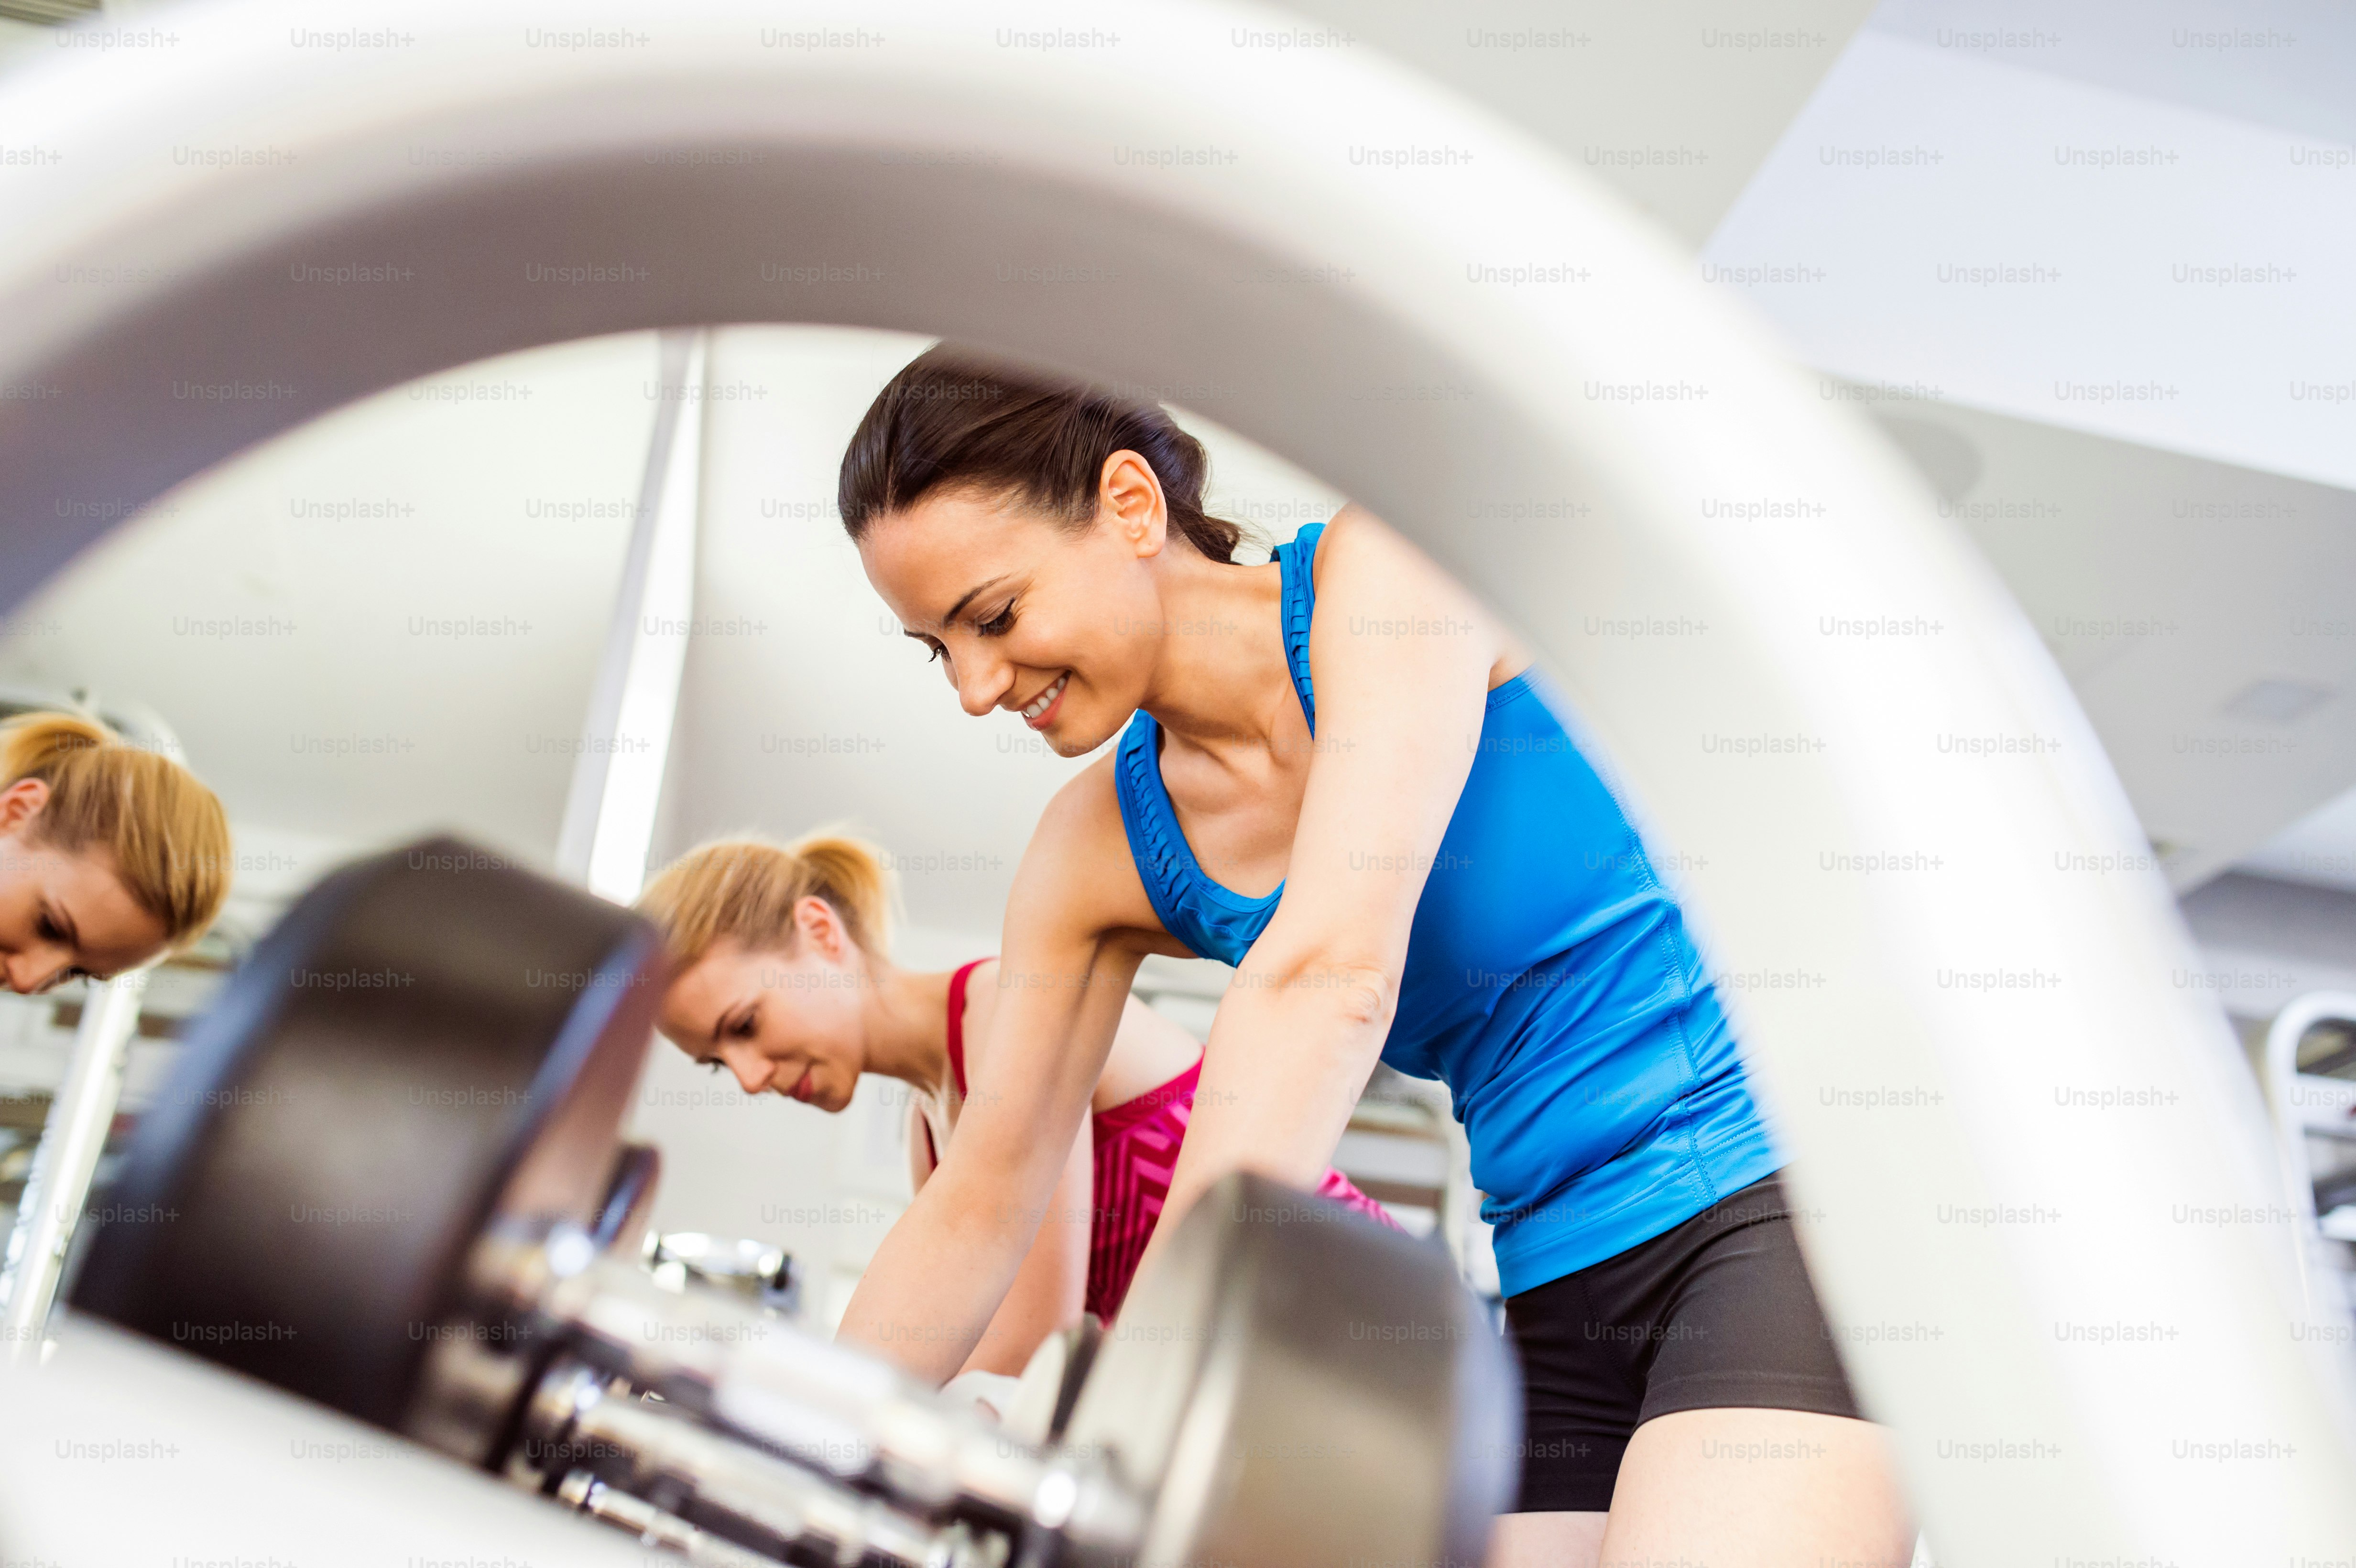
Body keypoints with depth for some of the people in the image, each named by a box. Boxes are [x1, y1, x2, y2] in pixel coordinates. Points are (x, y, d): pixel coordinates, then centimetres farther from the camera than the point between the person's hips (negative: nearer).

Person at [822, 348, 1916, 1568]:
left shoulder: (1388, 565, -13)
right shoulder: (1094, 853, 6)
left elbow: (1332, 973, -26)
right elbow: (983, 1199, 9)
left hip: (1773, 1191, -6)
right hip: (1564, 1302, 6)